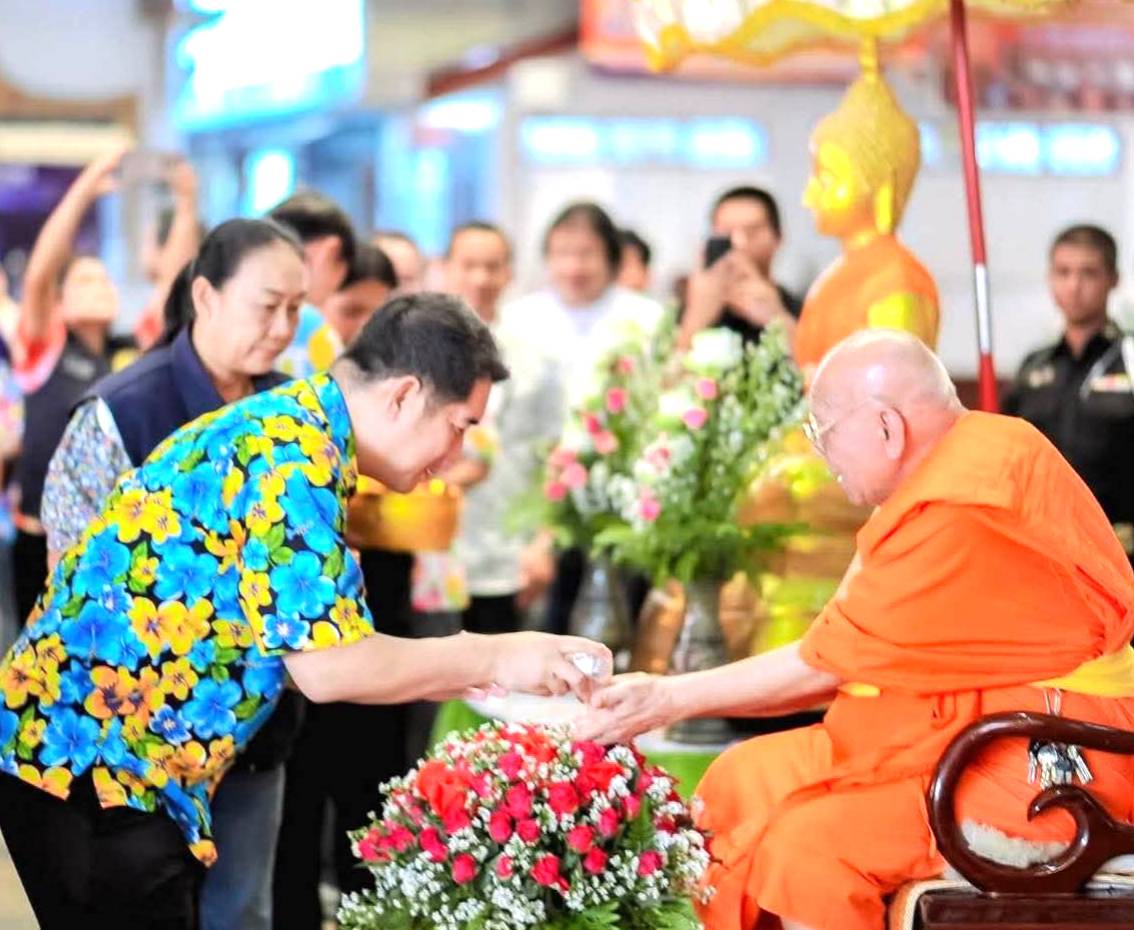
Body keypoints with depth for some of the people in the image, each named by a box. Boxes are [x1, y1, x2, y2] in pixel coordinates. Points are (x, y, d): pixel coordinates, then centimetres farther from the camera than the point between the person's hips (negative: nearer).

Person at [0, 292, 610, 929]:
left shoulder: (285, 426, 13)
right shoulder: (295, 452, -17)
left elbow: (304, 653, 15)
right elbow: (328, 666, -21)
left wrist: (460, 672, 13)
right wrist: (491, 659, -9)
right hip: (89, 749, -10)